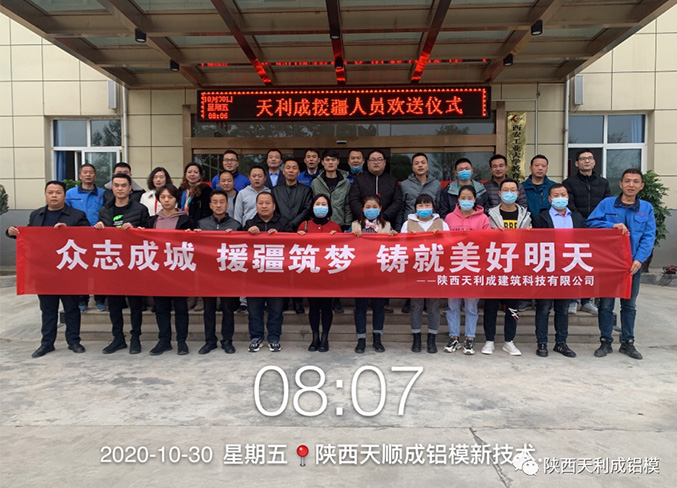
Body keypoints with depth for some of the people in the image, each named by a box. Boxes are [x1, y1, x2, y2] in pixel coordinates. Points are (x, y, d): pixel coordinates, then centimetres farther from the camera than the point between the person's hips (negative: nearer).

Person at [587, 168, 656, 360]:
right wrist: (613, 226, -21)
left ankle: (628, 342, 24)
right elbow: (591, 222, -7)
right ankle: (605, 342, 16)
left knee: (629, 305, 12)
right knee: (606, 303, 5)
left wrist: (639, 259, -15)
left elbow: (649, 236, -3)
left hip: (633, 264, 2)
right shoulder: (607, 203, 0)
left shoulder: (646, 208, 3)